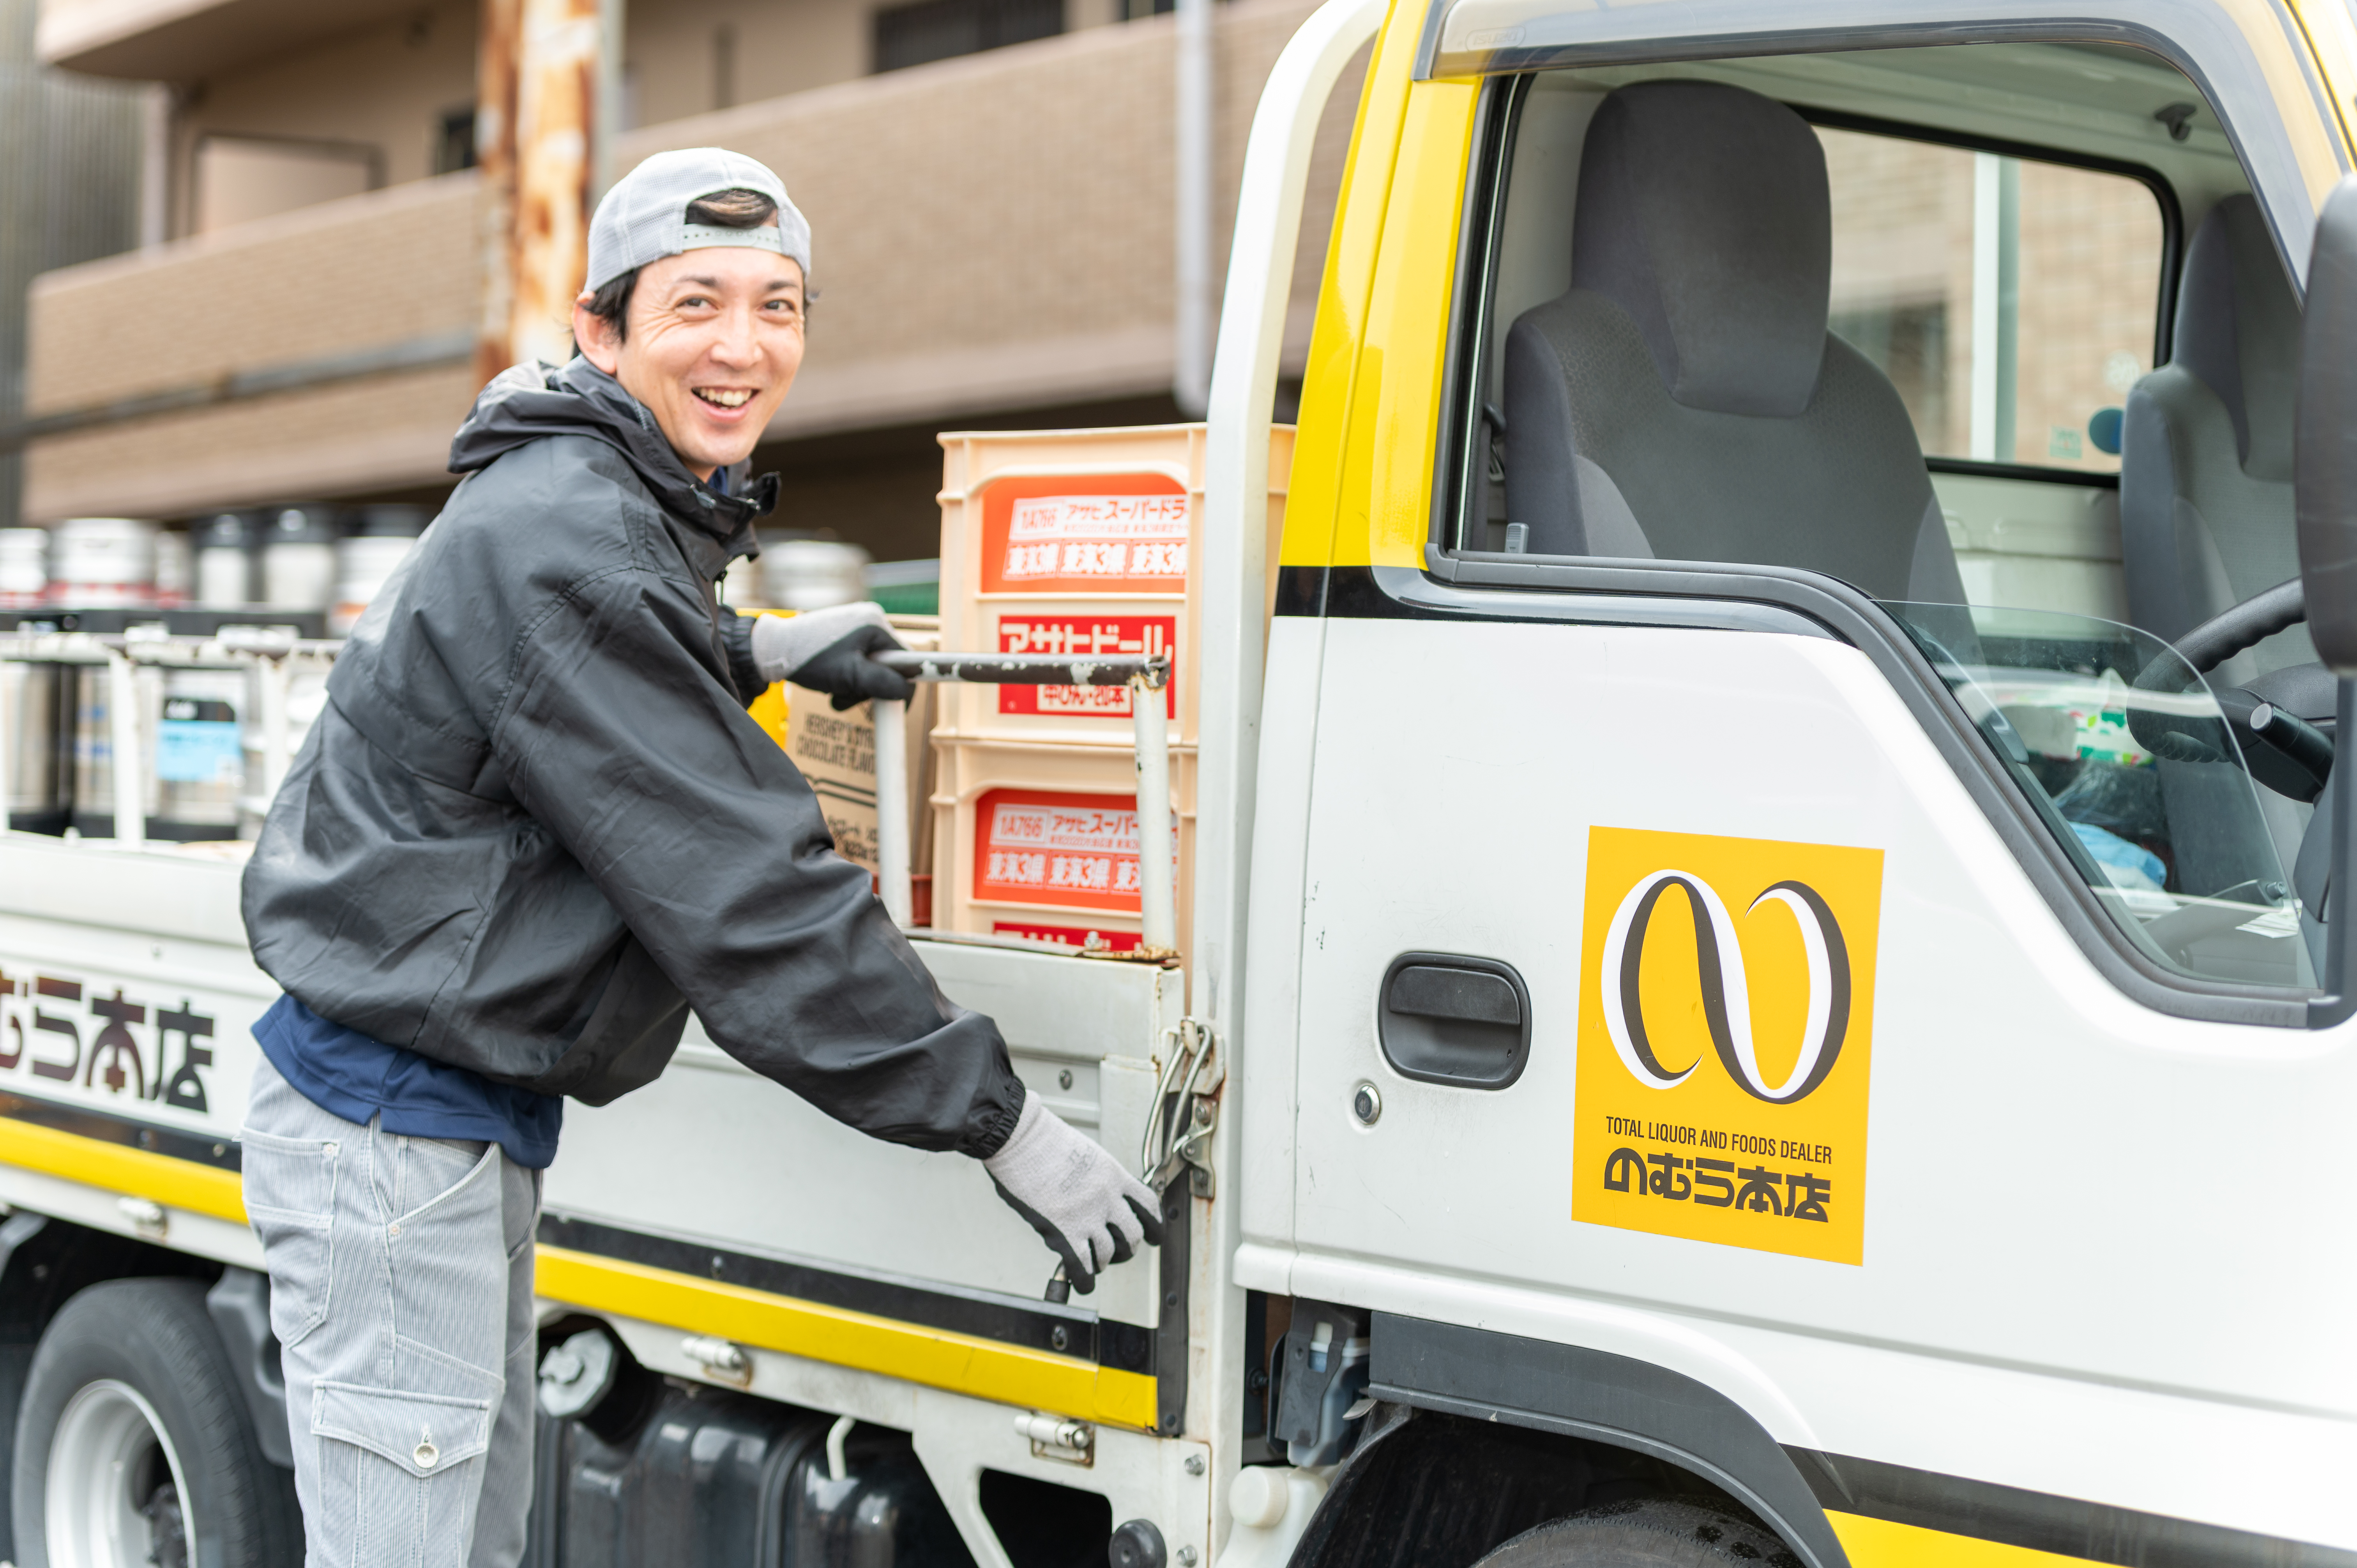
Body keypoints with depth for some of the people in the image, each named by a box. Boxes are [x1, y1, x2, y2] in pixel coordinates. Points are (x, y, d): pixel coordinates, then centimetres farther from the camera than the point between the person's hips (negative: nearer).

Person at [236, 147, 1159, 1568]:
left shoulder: (596, 506, 10)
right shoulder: (568, 546, -21)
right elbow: (743, 897, -24)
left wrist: (752, 651, 24)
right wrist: (998, 1119, -20)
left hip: (469, 1117, 11)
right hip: (392, 1135, -11)